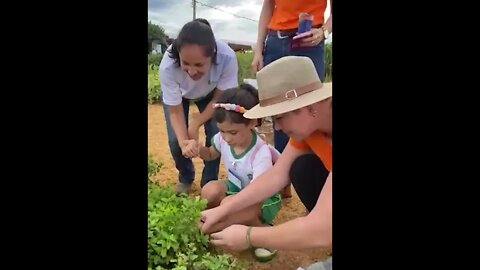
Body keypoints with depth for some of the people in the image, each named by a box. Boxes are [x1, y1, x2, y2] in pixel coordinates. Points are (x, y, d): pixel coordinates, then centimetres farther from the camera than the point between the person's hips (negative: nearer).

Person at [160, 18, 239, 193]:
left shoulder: (227, 58, -42)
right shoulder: (167, 66, -41)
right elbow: (175, 111, -27)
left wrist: (195, 124, -28)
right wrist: (183, 142, -42)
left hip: (209, 93, 0)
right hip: (177, 95, 0)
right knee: (175, 139, -10)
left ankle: (209, 182, 11)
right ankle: (185, 178, 20)